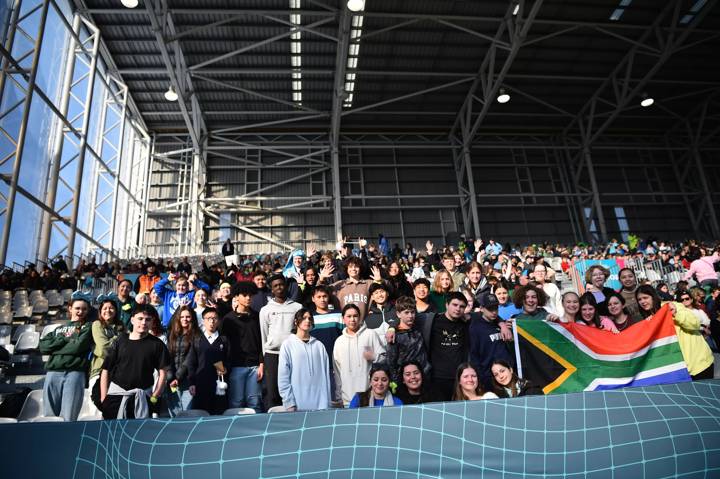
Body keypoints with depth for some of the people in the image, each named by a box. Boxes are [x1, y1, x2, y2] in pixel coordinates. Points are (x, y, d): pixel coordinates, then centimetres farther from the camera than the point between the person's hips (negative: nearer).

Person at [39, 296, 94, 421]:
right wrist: (64, 340, -1)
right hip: (53, 372, 4)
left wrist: (54, 347, 4)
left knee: (68, 417, -8)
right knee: (49, 415, 2)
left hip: (75, 372, -4)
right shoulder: (59, 329, 24)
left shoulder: (87, 327, 12)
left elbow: (78, 346, -4)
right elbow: (43, 346, 9)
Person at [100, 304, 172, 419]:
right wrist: (103, 399, -1)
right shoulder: (120, 341, 2)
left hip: (142, 397, -1)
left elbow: (163, 372, -2)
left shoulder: (157, 344, -1)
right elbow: (106, 370, 3)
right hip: (116, 395, 1)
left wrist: (154, 397, -8)